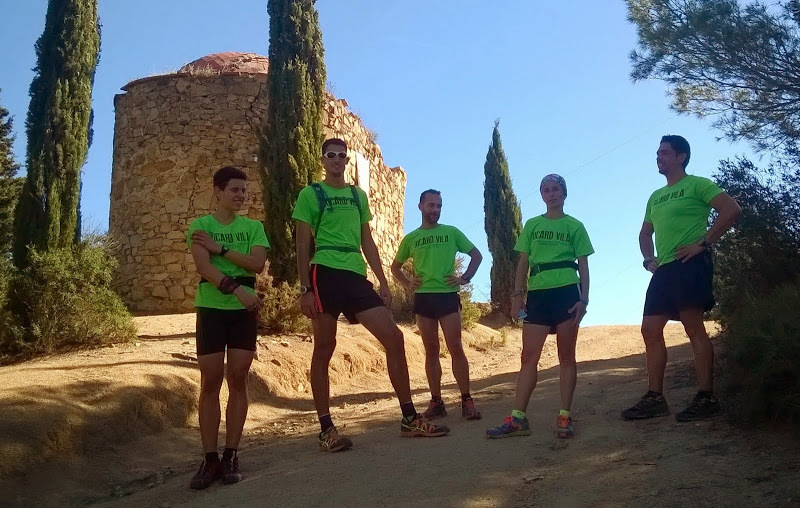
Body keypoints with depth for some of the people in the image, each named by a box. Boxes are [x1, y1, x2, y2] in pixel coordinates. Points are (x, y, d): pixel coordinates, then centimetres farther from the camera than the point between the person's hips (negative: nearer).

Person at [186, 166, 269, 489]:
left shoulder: (254, 227, 9)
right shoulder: (200, 225, 2)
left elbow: (257, 264, -6)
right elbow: (203, 267, -12)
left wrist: (220, 247, -12)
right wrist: (237, 289, -23)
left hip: (244, 311, 2)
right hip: (211, 308, -2)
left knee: (238, 380, 0)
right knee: (210, 383, -2)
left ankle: (231, 456, 6)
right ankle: (210, 459, 3)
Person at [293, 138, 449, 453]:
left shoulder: (359, 196, 20)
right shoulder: (311, 194, 5)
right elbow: (303, 245, -1)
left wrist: (383, 282, 12)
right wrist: (305, 289, -10)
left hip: (357, 276, 5)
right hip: (326, 274, -5)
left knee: (393, 337, -2)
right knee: (324, 349, -1)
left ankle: (410, 419, 5)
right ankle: (326, 429, 6)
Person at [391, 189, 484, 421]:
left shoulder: (451, 232, 8)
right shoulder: (410, 238, 12)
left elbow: (476, 255, 12)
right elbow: (395, 267, 22)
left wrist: (465, 278, 0)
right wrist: (407, 283, 5)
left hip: (448, 295, -2)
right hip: (423, 297, 2)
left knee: (456, 348, -7)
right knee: (431, 351, 4)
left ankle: (466, 400, -2)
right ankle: (436, 402, 8)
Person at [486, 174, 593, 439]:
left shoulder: (574, 226, 9)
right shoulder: (532, 225, 16)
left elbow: (583, 266, 5)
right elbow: (523, 262, 13)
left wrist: (584, 299, -5)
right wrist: (518, 294, 3)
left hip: (566, 291, -2)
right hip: (538, 293, 2)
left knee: (566, 355, 0)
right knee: (529, 356, -3)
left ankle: (564, 416, 3)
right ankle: (518, 418, -6)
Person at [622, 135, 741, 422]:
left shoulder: (697, 184, 2)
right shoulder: (655, 197, 23)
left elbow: (732, 210, -10)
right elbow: (645, 233, 34)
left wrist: (703, 243, -15)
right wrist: (649, 259, 16)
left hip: (690, 264, -8)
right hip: (664, 269, 8)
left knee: (694, 328, -11)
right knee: (650, 329, 1)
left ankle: (706, 398, -8)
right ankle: (654, 398, 5)